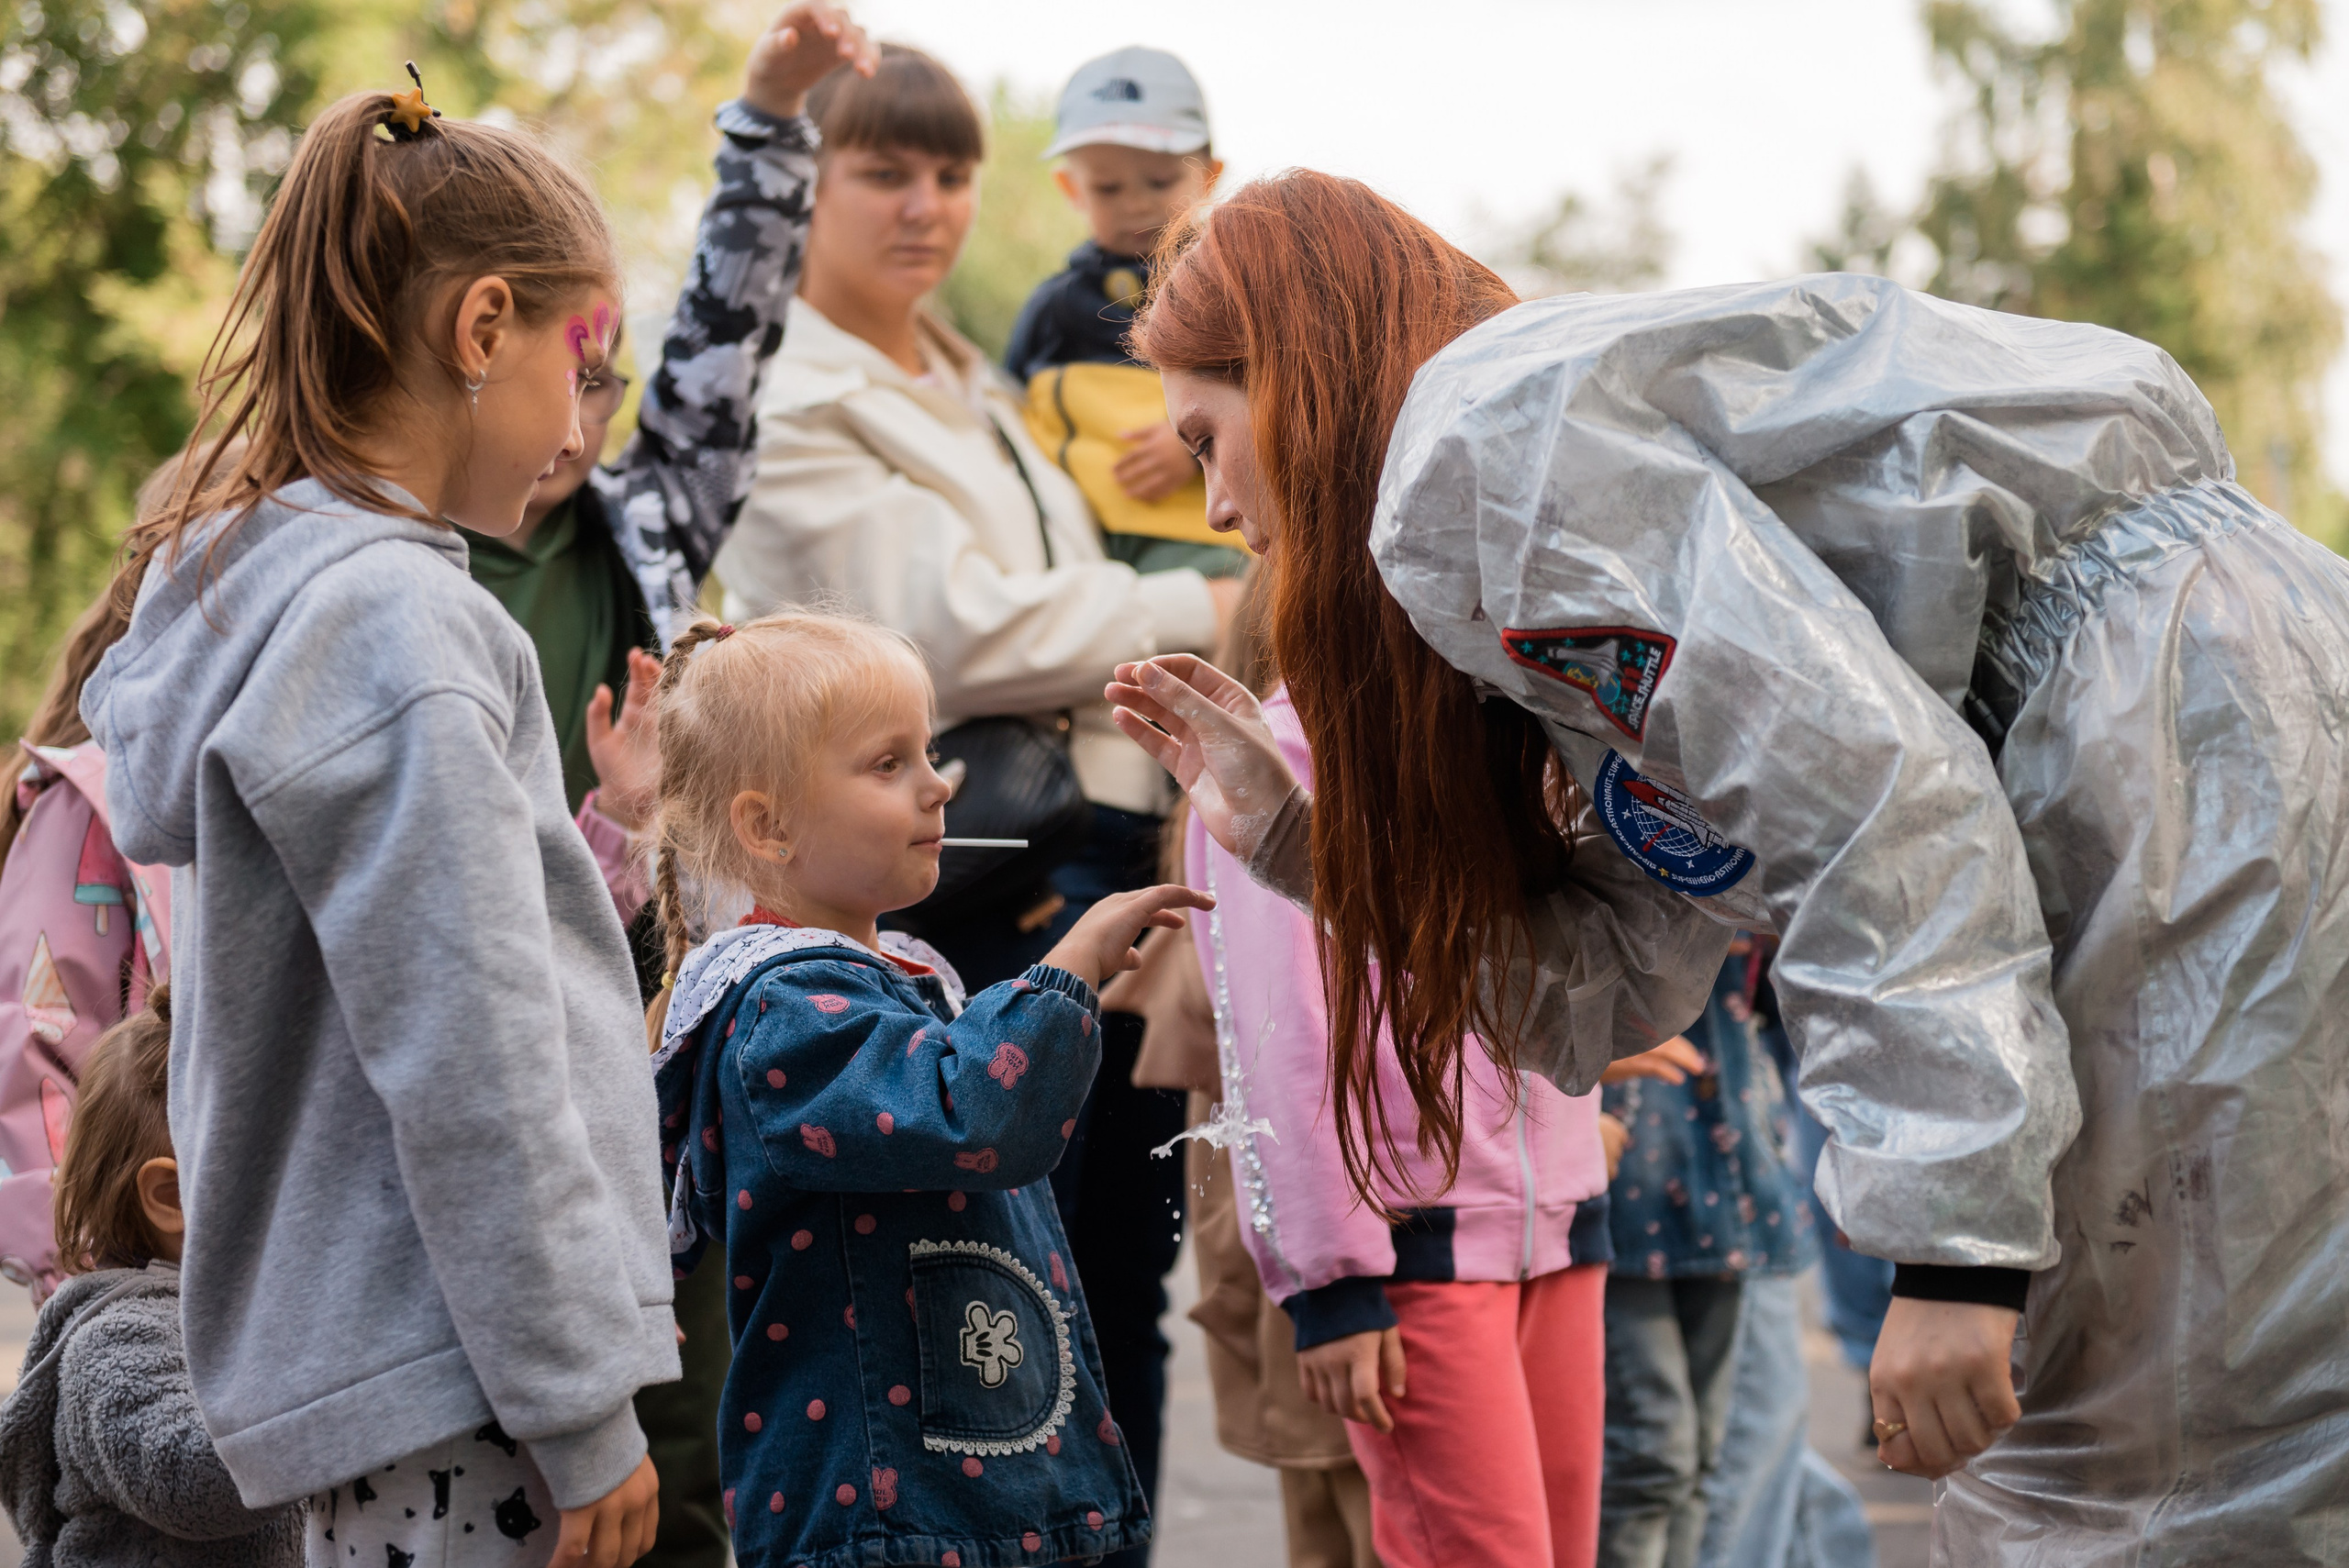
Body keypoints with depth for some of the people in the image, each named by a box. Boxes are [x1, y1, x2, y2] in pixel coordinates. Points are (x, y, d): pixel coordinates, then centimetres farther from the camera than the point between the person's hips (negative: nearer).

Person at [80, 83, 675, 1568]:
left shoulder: (255, 587, 14)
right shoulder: (397, 623, -15)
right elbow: (469, 1061, -18)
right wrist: (582, 1411, -14)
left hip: (362, 1367, 9)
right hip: (452, 1391, -9)